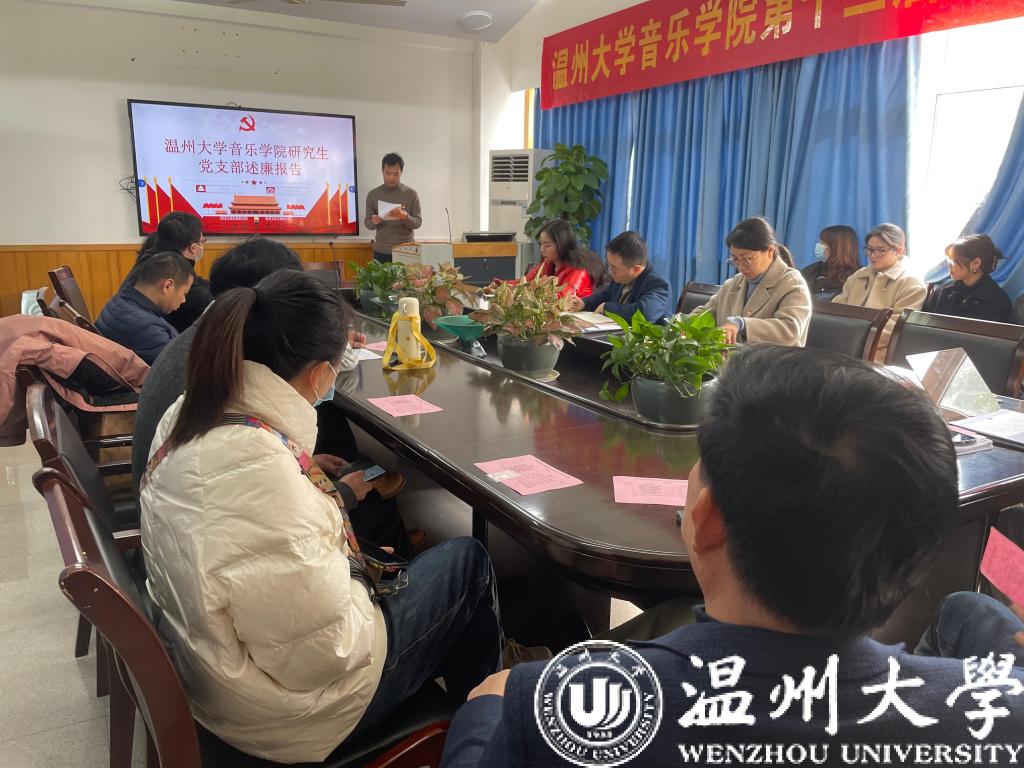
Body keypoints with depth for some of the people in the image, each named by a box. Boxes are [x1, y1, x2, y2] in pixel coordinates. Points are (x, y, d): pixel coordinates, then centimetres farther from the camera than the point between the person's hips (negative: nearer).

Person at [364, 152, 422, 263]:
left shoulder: (411, 193, -2)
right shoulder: (373, 194, 2)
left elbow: (418, 222, -3)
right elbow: (367, 223, 6)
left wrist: (405, 217, -23)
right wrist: (373, 222, -16)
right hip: (381, 251, 1)